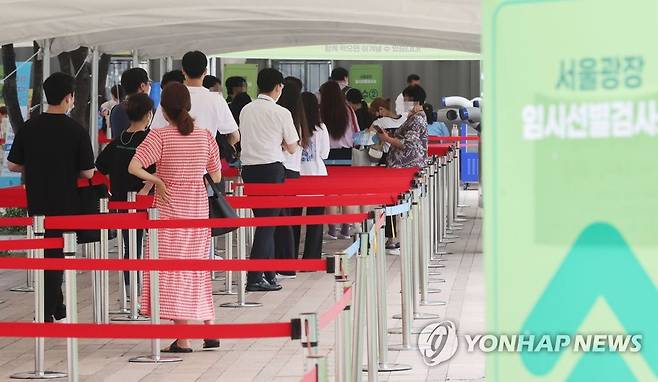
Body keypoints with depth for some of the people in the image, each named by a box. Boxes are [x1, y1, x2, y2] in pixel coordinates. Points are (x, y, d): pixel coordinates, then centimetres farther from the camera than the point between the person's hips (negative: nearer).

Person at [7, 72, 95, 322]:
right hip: (65, 205, -4)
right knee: (56, 256, 4)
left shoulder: (29, 128, -3)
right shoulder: (76, 131, -12)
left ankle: (57, 309, 27)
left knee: (46, 255, 16)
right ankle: (47, 314, 3)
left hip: (36, 204, 4)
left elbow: (12, 165, 2)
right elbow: (88, 172, -9)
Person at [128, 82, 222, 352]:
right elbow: (216, 177, 8)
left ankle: (183, 340, -2)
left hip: (169, 209, -4)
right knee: (198, 268, 17)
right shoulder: (205, 135, 1)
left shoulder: (159, 136, -11)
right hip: (199, 207, 4)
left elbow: (133, 167, -21)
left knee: (173, 269, 0)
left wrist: (157, 180, -7)